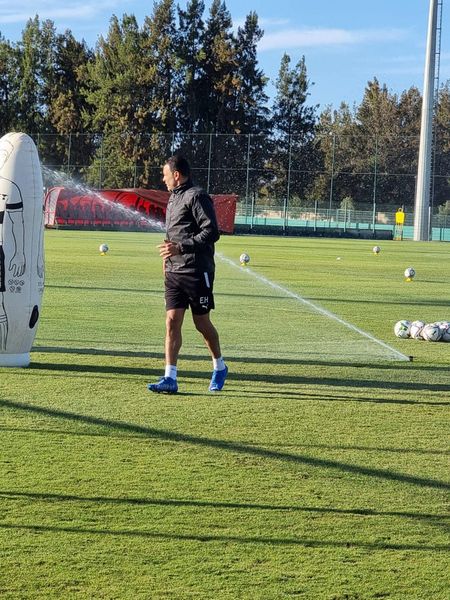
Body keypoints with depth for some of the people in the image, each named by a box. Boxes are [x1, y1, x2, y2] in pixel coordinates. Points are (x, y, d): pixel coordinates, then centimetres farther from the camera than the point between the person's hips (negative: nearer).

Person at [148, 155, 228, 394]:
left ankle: (219, 367, 27)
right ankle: (170, 378, -5)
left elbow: (212, 232, -19)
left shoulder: (196, 196, -11)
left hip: (197, 272, -7)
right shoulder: (173, 198, 17)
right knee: (172, 321, -3)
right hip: (173, 272, 7)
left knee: (202, 323, 4)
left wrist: (181, 248, -22)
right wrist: (168, 254, 14)